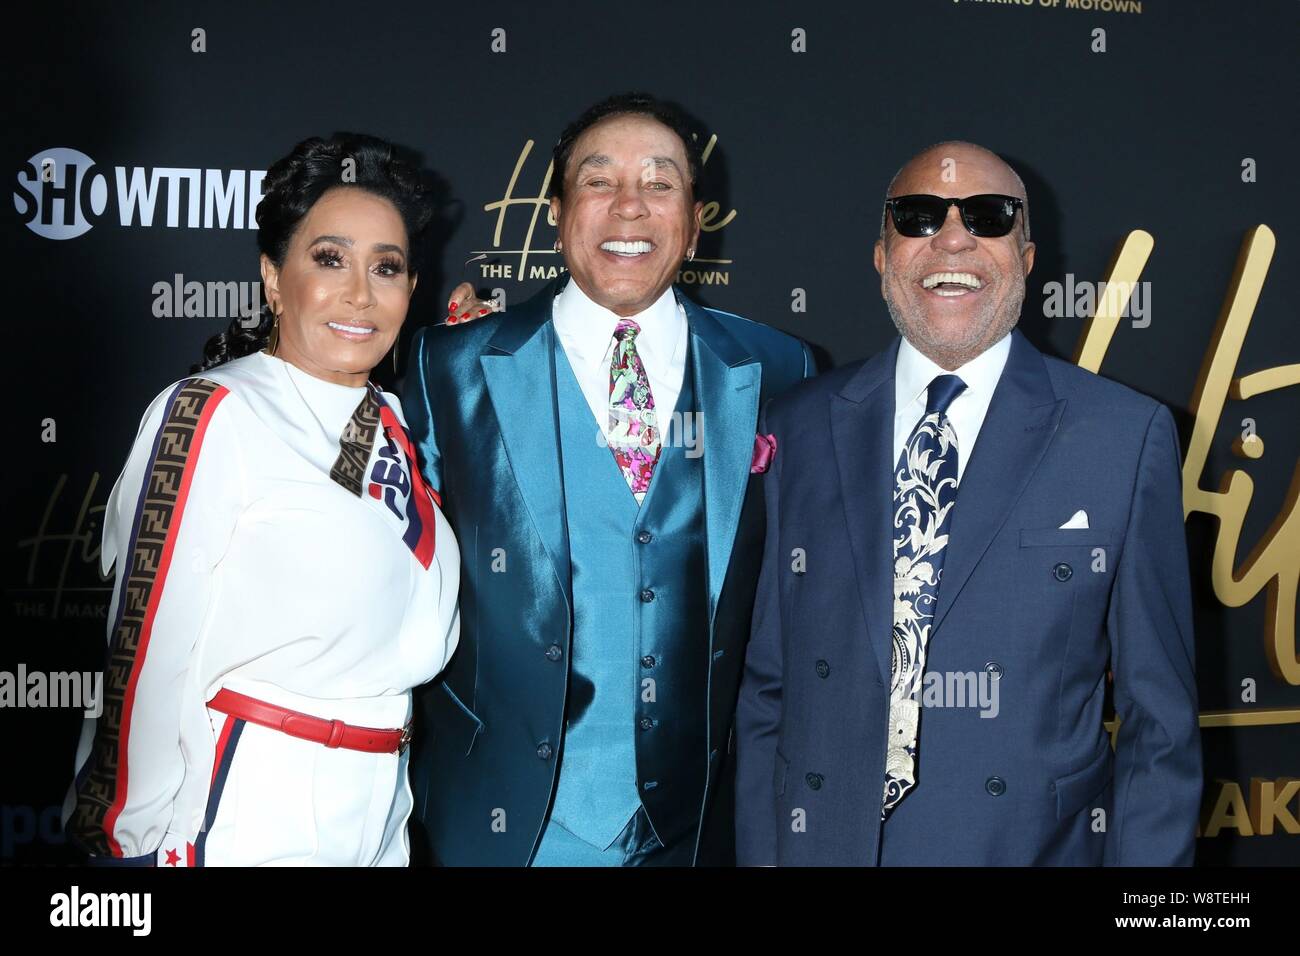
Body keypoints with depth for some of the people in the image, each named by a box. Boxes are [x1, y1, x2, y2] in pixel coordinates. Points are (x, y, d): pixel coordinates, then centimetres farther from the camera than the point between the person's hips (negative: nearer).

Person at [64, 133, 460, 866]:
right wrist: (142, 843, -10)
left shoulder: (391, 422, 8)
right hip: (250, 810, -7)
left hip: (380, 809, 7)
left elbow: (417, 632, 12)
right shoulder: (209, 416, -12)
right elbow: (150, 649, -12)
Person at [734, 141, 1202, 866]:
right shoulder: (797, 431, 2)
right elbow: (765, 686, 6)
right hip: (823, 843, 2)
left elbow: (1160, 720, -3)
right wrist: (760, 856, 1)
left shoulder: (1128, 438, -4)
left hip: (1037, 845, -1)